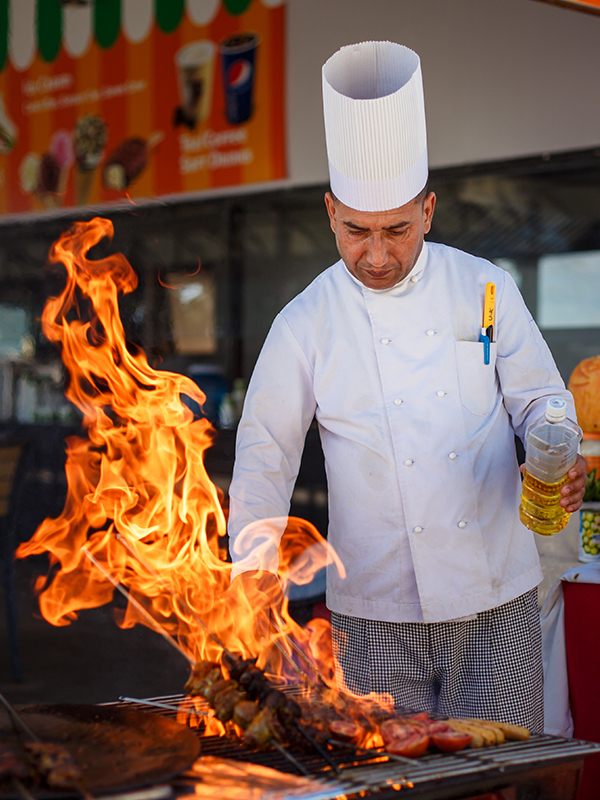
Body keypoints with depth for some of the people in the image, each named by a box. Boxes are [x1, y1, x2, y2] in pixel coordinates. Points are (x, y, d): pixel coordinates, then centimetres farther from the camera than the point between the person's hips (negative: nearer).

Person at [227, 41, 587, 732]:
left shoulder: (486, 290, 2)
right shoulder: (305, 324, -1)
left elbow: (540, 400, 7)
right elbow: (265, 453, 3)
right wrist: (254, 564, -9)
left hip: (498, 603, 1)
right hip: (377, 614, -1)